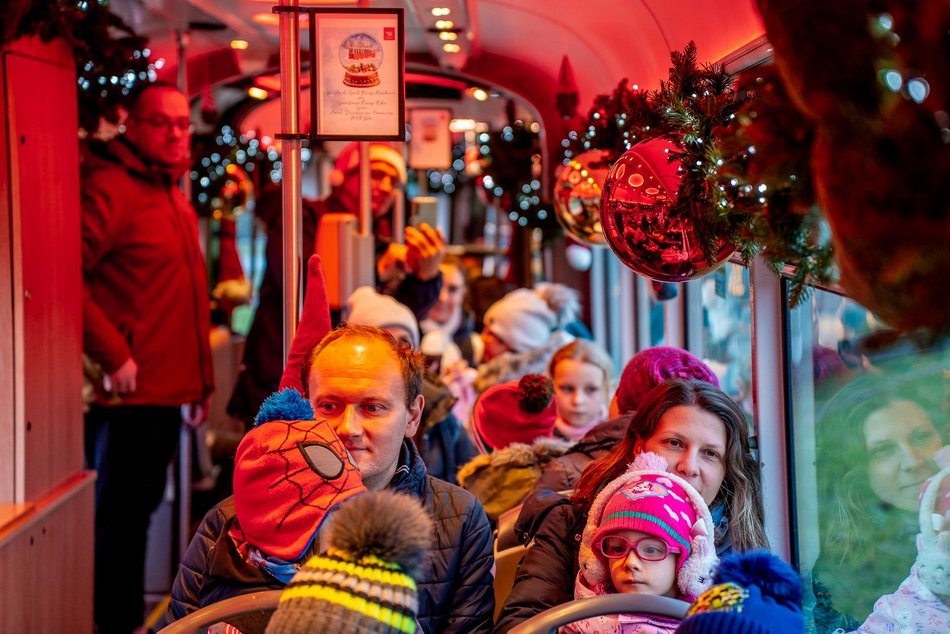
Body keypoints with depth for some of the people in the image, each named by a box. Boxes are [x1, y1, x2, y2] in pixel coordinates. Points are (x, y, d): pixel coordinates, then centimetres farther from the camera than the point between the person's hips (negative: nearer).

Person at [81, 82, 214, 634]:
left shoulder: (174, 198, 18)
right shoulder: (109, 186, -12)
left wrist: (201, 381, 20)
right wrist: (112, 355, -23)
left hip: (167, 394, 9)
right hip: (129, 394, -9)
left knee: (138, 511, 17)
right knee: (119, 518, -1)